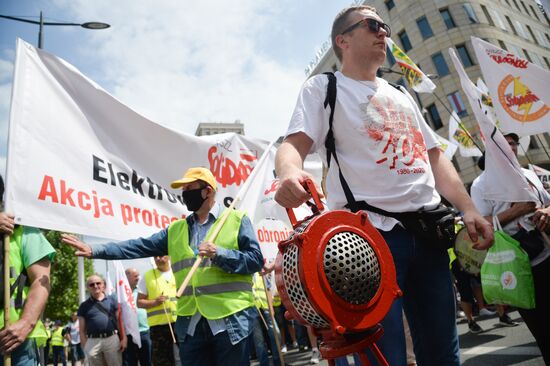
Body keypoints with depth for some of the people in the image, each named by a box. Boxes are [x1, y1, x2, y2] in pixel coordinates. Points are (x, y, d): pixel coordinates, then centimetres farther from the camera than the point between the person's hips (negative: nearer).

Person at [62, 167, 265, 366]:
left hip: (231, 319, -4)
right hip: (190, 322, 4)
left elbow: (256, 259, -6)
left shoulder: (237, 220, 0)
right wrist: (94, 250, 0)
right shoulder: (175, 230, 14)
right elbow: (140, 246, 8)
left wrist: (219, 254, -18)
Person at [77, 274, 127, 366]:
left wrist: (123, 338, 1)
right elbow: (82, 330, 8)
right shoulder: (84, 306, 9)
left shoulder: (112, 300, 10)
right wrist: (85, 347, 1)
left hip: (112, 339, 0)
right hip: (92, 342, 0)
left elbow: (119, 320, 9)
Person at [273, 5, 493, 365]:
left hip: (429, 231, 7)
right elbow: (294, 144, -10)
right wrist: (290, 173, -33)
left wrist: (468, 209, 11)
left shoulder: (401, 94, 24)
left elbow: (434, 155, 22)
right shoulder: (323, 87, 5)